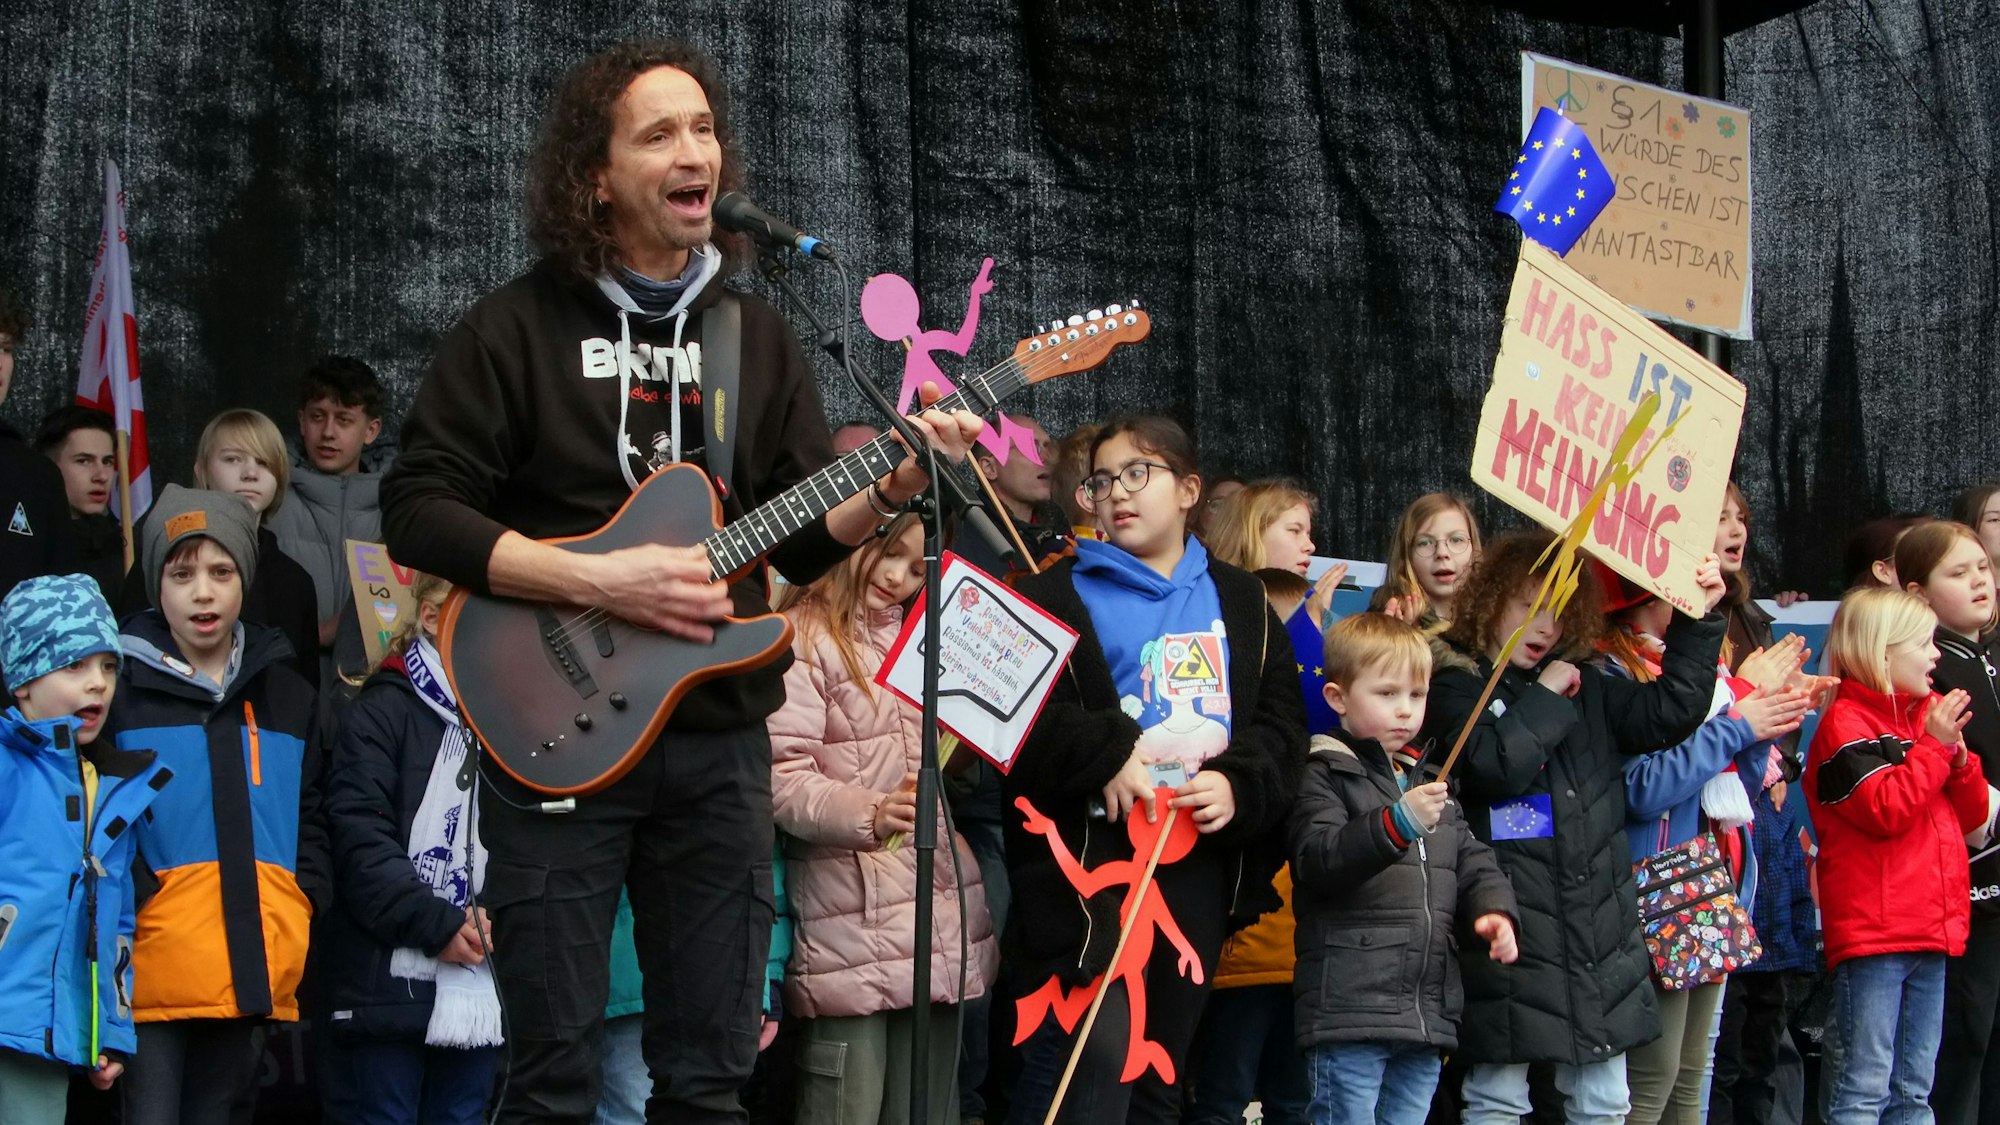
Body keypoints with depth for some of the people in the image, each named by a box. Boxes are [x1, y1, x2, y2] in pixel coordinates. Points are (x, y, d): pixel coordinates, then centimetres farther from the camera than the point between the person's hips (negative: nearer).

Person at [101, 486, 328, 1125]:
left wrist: (303, 900, 6)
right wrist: (128, 897, -14)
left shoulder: (286, 694, 16)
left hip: (254, 975, 5)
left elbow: (311, 813, 21)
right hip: (154, 971, -4)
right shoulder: (120, 686, 1)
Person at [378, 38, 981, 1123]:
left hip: (719, 738, 4)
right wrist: (601, 582, -17)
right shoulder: (516, 327, -2)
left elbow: (802, 542, 11)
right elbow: (416, 510, -8)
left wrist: (892, 482, -9)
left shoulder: (757, 334, 11)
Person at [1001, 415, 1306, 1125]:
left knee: (1162, 1066, 12)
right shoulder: (1058, 595, 4)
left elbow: (1282, 720, 10)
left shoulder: (1239, 602, 17)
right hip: (1092, 850, -5)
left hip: (1203, 858, 5)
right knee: (1096, 1049, -19)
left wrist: (1240, 784, -9)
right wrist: (1104, 757, -20)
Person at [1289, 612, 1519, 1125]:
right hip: (1350, 1010, -7)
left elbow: (1473, 858, 21)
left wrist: (1494, 909, 1)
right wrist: (1397, 823, -31)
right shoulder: (1324, 775, -4)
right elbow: (1317, 859, -19)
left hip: (1427, 1015, 7)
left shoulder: (1431, 783, 21)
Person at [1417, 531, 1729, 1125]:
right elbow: (1497, 764, -19)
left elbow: (1670, 712, 6)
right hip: (1511, 925, -5)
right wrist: (1546, 697, -7)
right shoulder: (1455, 684, -2)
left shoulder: (1583, 687, 15)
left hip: (1598, 918, 6)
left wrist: (1698, 618, 0)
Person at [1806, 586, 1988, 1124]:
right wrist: (1933, 747, -15)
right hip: (1872, 932, -8)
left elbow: (1970, 816, 16)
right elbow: (1886, 810, -19)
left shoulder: (1925, 715, 18)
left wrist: (1958, 756, -1)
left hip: (1930, 928, 8)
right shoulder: (1846, 722, -8)